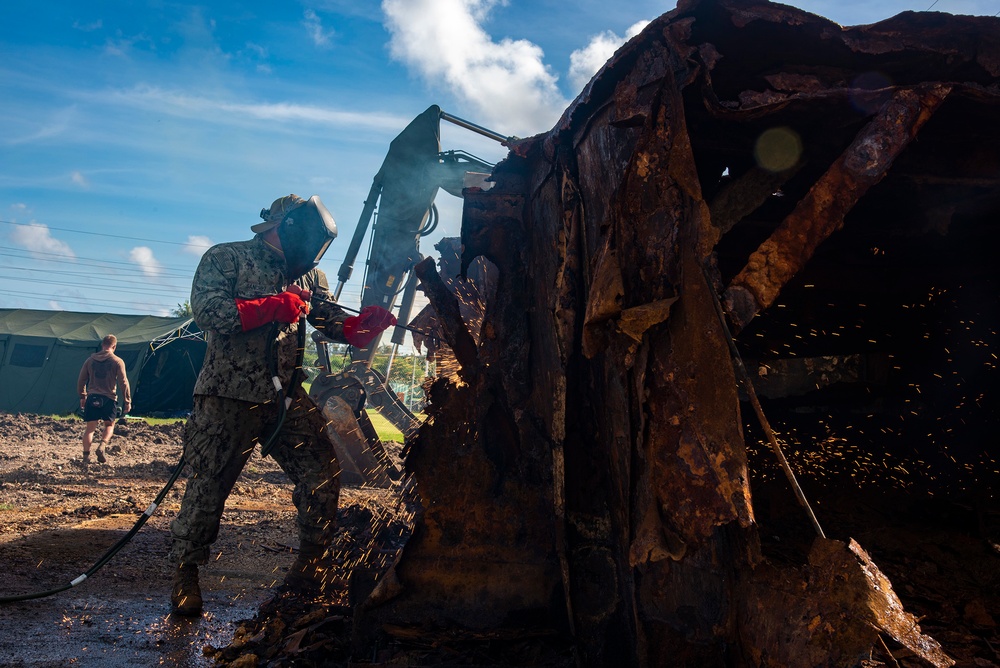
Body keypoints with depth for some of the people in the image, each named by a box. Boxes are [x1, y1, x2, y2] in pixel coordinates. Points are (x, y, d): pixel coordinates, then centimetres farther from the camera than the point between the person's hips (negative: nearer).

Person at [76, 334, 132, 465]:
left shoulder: (90, 359, 9)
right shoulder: (117, 361, -2)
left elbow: (81, 380, 14)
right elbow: (123, 382, -5)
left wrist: (82, 396, 25)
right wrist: (127, 401, 0)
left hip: (92, 397, 3)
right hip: (109, 398, -2)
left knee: (90, 427, 7)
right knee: (109, 425, 14)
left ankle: (86, 456, 5)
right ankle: (101, 447, -8)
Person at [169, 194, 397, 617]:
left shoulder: (308, 276, 16)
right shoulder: (225, 259, 1)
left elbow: (336, 323, 6)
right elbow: (207, 311, -14)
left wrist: (369, 322, -15)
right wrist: (271, 307, -16)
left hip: (287, 399, 5)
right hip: (229, 398, -4)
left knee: (323, 469, -5)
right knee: (208, 487, 5)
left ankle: (311, 566, 11)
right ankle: (185, 573, 29)